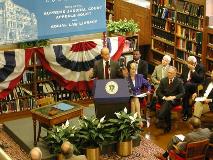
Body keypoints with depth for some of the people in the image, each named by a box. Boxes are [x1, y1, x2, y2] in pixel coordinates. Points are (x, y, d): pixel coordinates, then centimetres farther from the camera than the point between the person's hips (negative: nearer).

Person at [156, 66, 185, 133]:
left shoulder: (179, 81, 4)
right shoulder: (163, 80, 9)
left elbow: (182, 93, 2)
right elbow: (158, 92, 9)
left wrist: (174, 97, -14)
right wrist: (164, 97, -10)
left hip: (174, 100, -1)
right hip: (164, 99, 1)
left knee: (168, 103, -37)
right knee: (167, 107, -33)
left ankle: (160, 119, -41)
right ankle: (168, 126, -26)